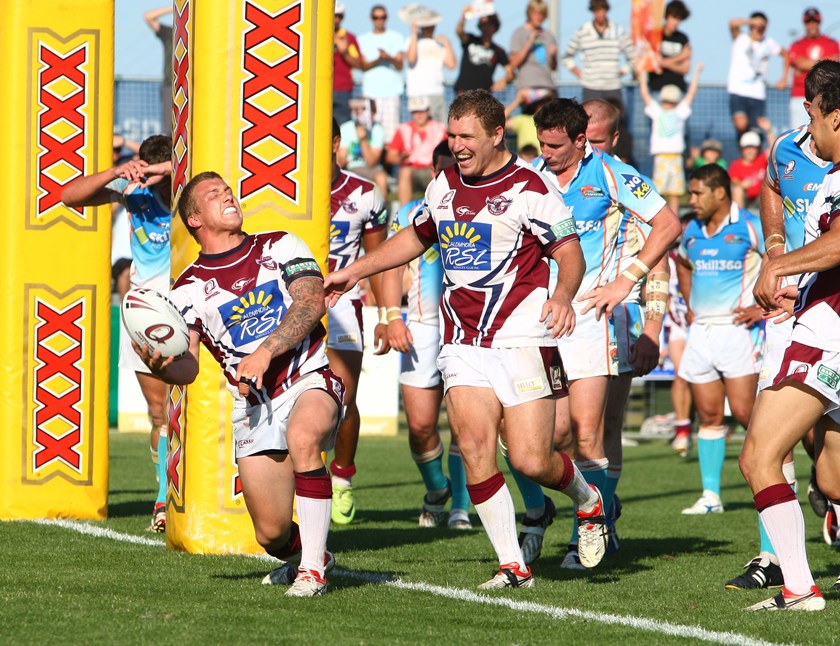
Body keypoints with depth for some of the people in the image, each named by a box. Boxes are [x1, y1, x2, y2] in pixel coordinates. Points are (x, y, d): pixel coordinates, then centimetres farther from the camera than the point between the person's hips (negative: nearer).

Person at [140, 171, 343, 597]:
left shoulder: (279, 247, 6)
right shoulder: (189, 290, 5)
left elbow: (311, 303, -10)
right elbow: (187, 369, -4)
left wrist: (264, 352, -22)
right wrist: (160, 366, -28)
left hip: (311, 378, -2)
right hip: (254, 406, 2)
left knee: (302, 437, -37)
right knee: (272, 533, -5)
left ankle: (312, 569, -26)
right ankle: (301, 556, 34)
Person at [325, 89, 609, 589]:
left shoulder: (529, 188, -6)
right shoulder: (443, 186, 13)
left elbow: (570, 251, -5)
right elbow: (417, 237, 30)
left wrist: (564, 294, -25)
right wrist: (356, 271, 27)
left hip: (522, 339, -5)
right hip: (463, 345, 5)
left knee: (531, 460, -10)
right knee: (475, 448, -13)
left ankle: (587, 500, 25)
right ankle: (514, 566, -6)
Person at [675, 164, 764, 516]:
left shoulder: (750, 228, -8)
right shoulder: (692, 232, 13)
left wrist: (764, 308, -11)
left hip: (737, 328, -6)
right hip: (701, 330, 6)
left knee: (744, 410, -11)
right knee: (708, 414, 4)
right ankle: (711, 494, 7)